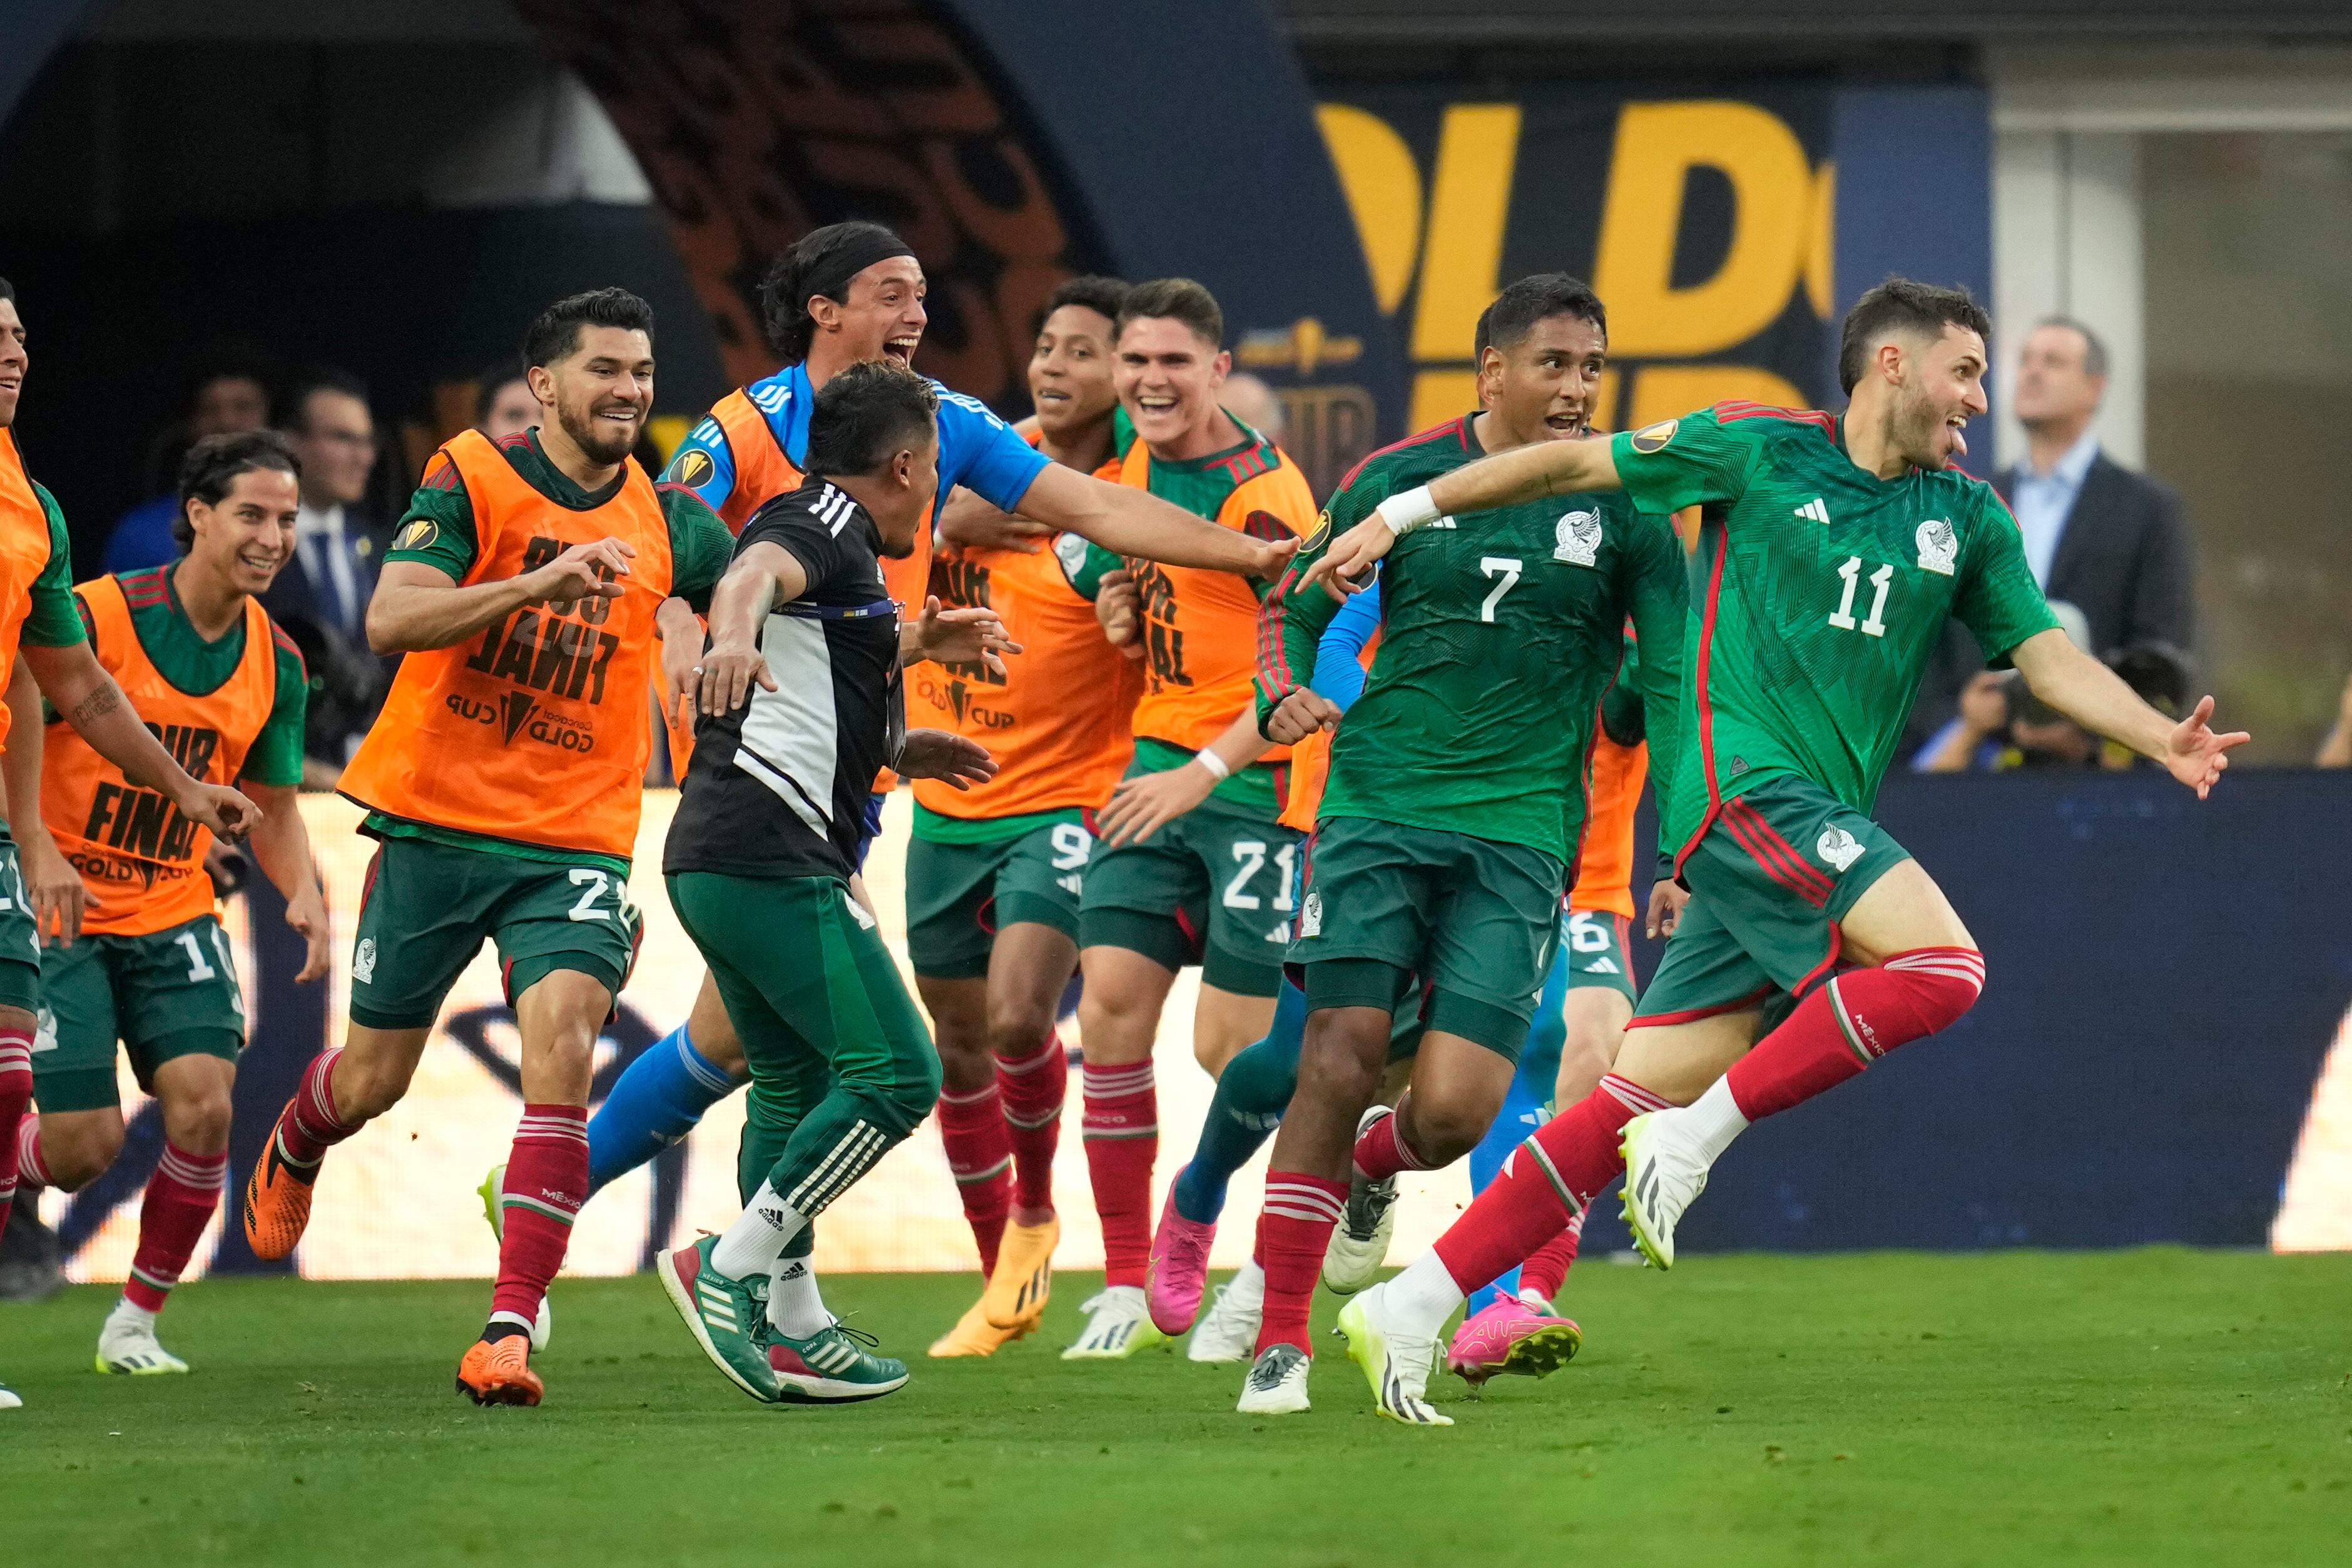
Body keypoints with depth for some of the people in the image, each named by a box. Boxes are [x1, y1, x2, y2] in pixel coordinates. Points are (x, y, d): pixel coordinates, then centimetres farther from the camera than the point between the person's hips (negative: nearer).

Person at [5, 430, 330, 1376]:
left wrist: (304, 893, -8)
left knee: (204, 1103, -16)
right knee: (84, 1145, -11)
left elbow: (271, 805, 12)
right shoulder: (98, 616, -15)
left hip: (174, 916, 4)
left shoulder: (275, 664, 1)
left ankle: (137, 1323, 2)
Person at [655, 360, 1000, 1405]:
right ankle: (732, 1267, -15)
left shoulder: (824, 530, 25)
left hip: (717, 862, 11)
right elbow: (754, 572, -29)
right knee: (895, 1073, -12)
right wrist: (735, 637, -50)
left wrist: (903, 751, 39)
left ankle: (790, 1330, 19)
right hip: (775, 859, -11)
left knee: (797, 1083, 18)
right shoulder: (825, 524, -5)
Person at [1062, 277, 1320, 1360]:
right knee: (1111, 1002, -6)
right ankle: (1126, 1284, -1)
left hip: (1259, 778, -6)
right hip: (1159, 764, 6)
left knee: (1230, 1047, -8)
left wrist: (1206, 771, -24)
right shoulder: (1134, 465, 7)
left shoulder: (1265, 497, -15)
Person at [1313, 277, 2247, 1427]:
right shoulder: (1760, 452, 1)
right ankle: (1697, 1138, -16)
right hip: (1744, 782, -6)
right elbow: (1572, 465, 9)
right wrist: (1399, 515, 11)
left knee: (1645, 1098, 0)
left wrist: (2162, 738, -6)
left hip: (1822, 832, 6)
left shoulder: (1967, 521, 16)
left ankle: (1413, 1305, 2)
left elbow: (2049, 656, 12)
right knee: (1941, 964, -24)